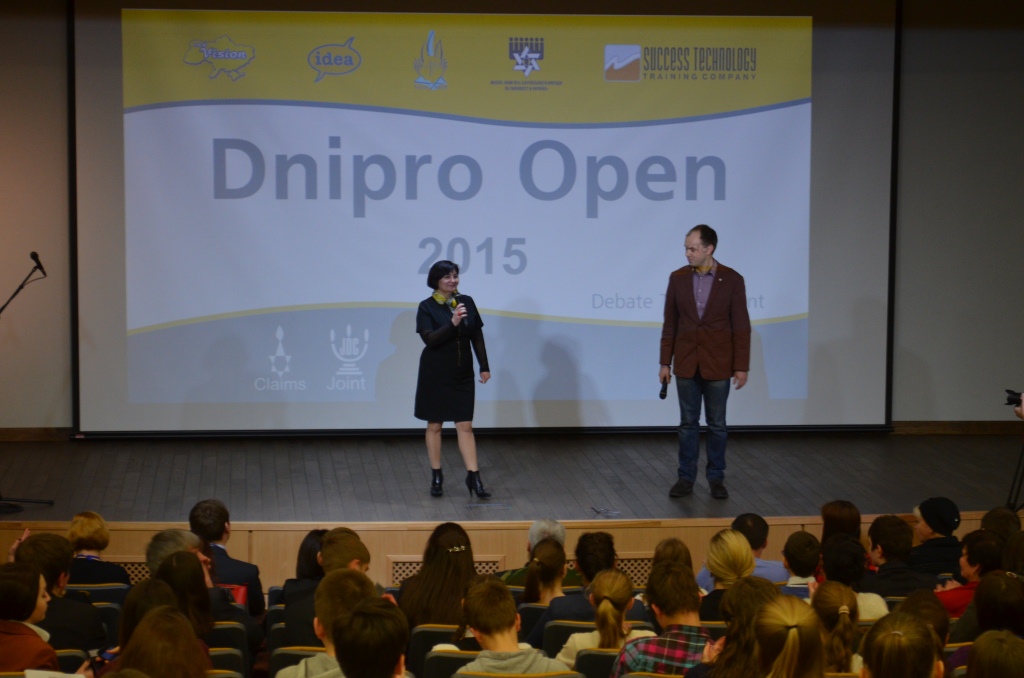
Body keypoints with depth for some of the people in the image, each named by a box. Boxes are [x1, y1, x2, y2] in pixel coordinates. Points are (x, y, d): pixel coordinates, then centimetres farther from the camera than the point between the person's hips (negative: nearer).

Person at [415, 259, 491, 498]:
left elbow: (477, 336, 8)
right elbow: (429, 339, -18)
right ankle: (436, 476, 17)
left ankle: (473, 476, 3)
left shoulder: (467, 302, 3)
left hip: (462, 374, 2)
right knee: (434, 425, 7)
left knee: (465, 425, 1)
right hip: (435, 374, -2)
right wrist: (452, 323, -28)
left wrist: (484, 367, 7)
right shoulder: (427, 307, -7)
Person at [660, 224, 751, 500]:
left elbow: (741, 327, -5)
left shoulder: (732, 280, -6)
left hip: (717, 364, -2)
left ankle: (716, 478, 15)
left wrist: (741, 366, -8)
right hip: (686, 363, 2)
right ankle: (686, 478, 14)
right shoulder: (678, 278, 1)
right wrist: (665, 363, 2)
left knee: (717, 424, 6)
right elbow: (670, 324, 5)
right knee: (688, 423, 7)